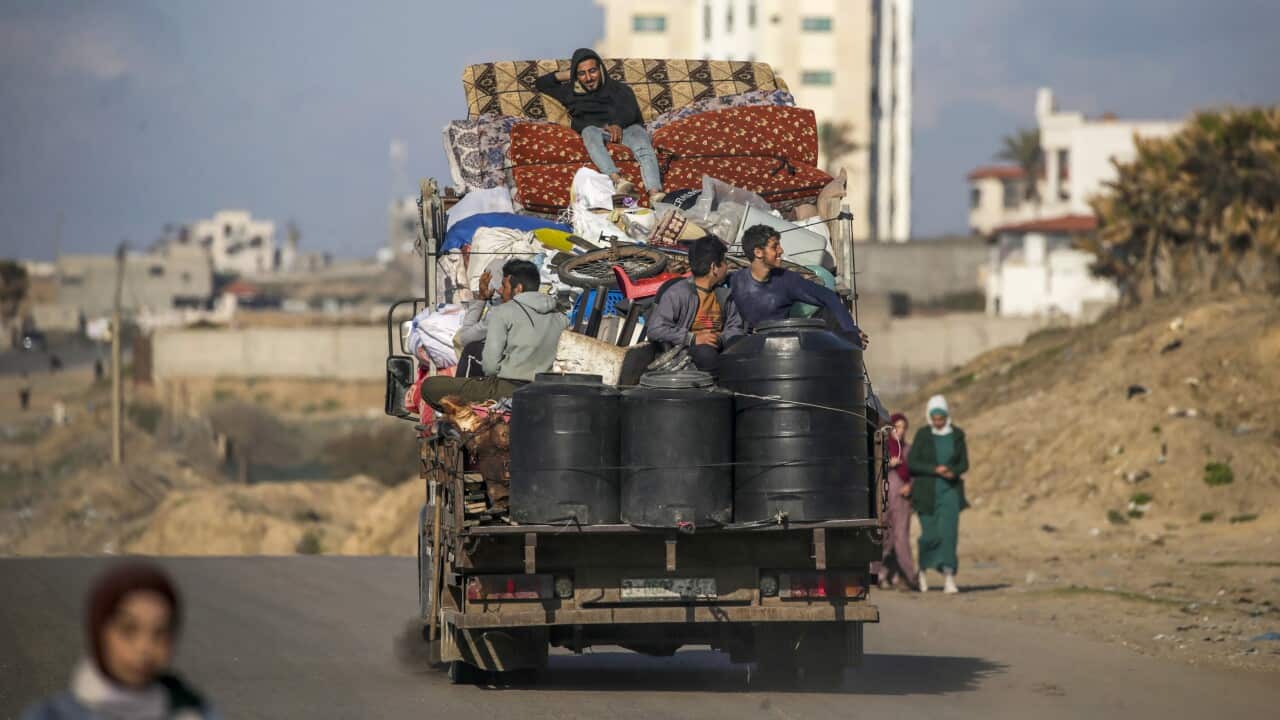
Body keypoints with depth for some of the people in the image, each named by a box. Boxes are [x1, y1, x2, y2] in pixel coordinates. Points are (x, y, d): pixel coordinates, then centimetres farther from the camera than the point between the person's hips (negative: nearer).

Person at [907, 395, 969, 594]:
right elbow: (912, 463, -6)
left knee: (949, 531, -13)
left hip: (950, 490, 1)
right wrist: (935, 470, -18)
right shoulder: (923, 434, -3)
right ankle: (922, 569, 30)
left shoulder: (957, 434, 2)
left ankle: (949, 579, -16)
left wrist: (953, 472, -16)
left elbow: (964, 464, 6)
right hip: (927, 492, -1)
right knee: (930, 535, 1)